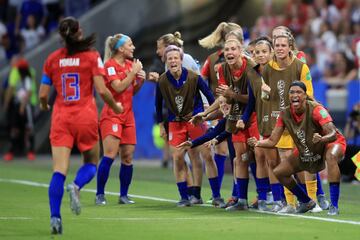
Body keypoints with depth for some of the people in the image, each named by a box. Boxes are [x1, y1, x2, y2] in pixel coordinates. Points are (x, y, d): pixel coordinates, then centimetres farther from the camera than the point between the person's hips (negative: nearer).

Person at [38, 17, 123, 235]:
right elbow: (102, 90, -8)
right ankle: (76, 186, -15)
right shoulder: (92, 56, -2)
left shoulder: (53, 59, 5)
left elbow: (43, 95, 7)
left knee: (59, 170, -3)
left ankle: (55, 217, -17)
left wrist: (44, 107, 30)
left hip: (61, 118, 2)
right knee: (91, 163, 17)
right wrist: (115, 106, 10)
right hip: (86, 117, -2)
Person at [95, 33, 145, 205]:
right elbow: (119, 87, -19)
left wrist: (140, 81, 1)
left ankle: (124, 195, 10)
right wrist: (133, 72, -13)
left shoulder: (130, 64, 14)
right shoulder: (110, 65, -9)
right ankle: (100, 195, -10)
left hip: (127, 116, 7)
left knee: (127, 157, 3)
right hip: (112, 115, -7)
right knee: (110, 155, -15)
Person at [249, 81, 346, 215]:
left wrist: (321, 139, -60)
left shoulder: (315, 109, -29)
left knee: (331, 156, -41)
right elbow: (272, 141, -12)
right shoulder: (285, 114, -15)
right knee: (278, 172, 0)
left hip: (331, 143, -6)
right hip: (305, 152, 6)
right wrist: (258, 143, -32)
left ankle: (334, 206, -36)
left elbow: (333, 134, -38)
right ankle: (306, 202, 23)